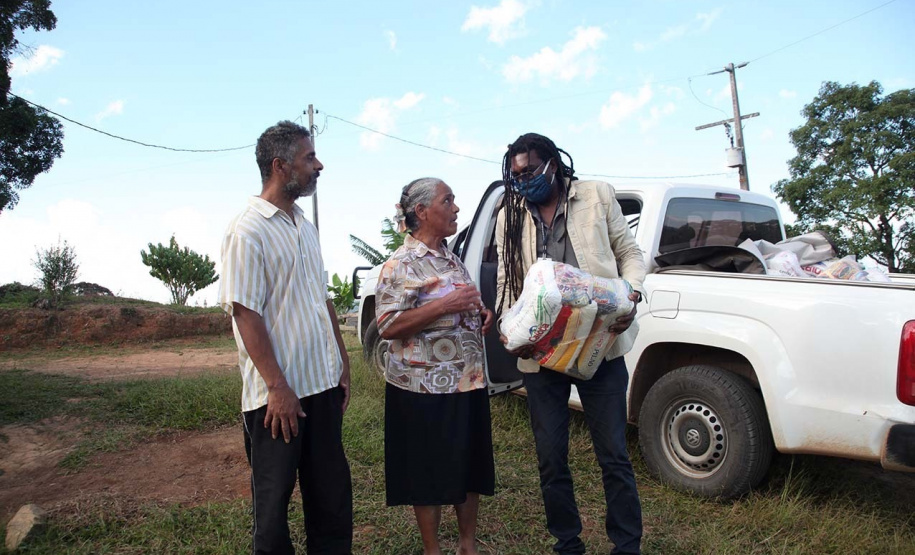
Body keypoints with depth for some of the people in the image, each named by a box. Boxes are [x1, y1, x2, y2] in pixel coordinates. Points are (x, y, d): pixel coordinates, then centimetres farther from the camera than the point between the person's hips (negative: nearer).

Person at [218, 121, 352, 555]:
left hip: (323, 384, 8)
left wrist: (342, 363, 14)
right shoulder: (248, 231, -12)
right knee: (274, 495, 9)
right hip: (278, 394, -7)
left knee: (332, 490, 16)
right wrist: (278, 387, -18)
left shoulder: (305, 227, 12)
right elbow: (245, 313, -17)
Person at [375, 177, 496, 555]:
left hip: (469, 381, 8)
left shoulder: (451, 258, 12)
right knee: (430, 471, 7)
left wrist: (480, 313, 2)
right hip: (426, 387, -8)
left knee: (472, 466, 16)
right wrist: (446, 305, -25)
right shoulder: (401, 264, -13)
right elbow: (387, 327, -20)